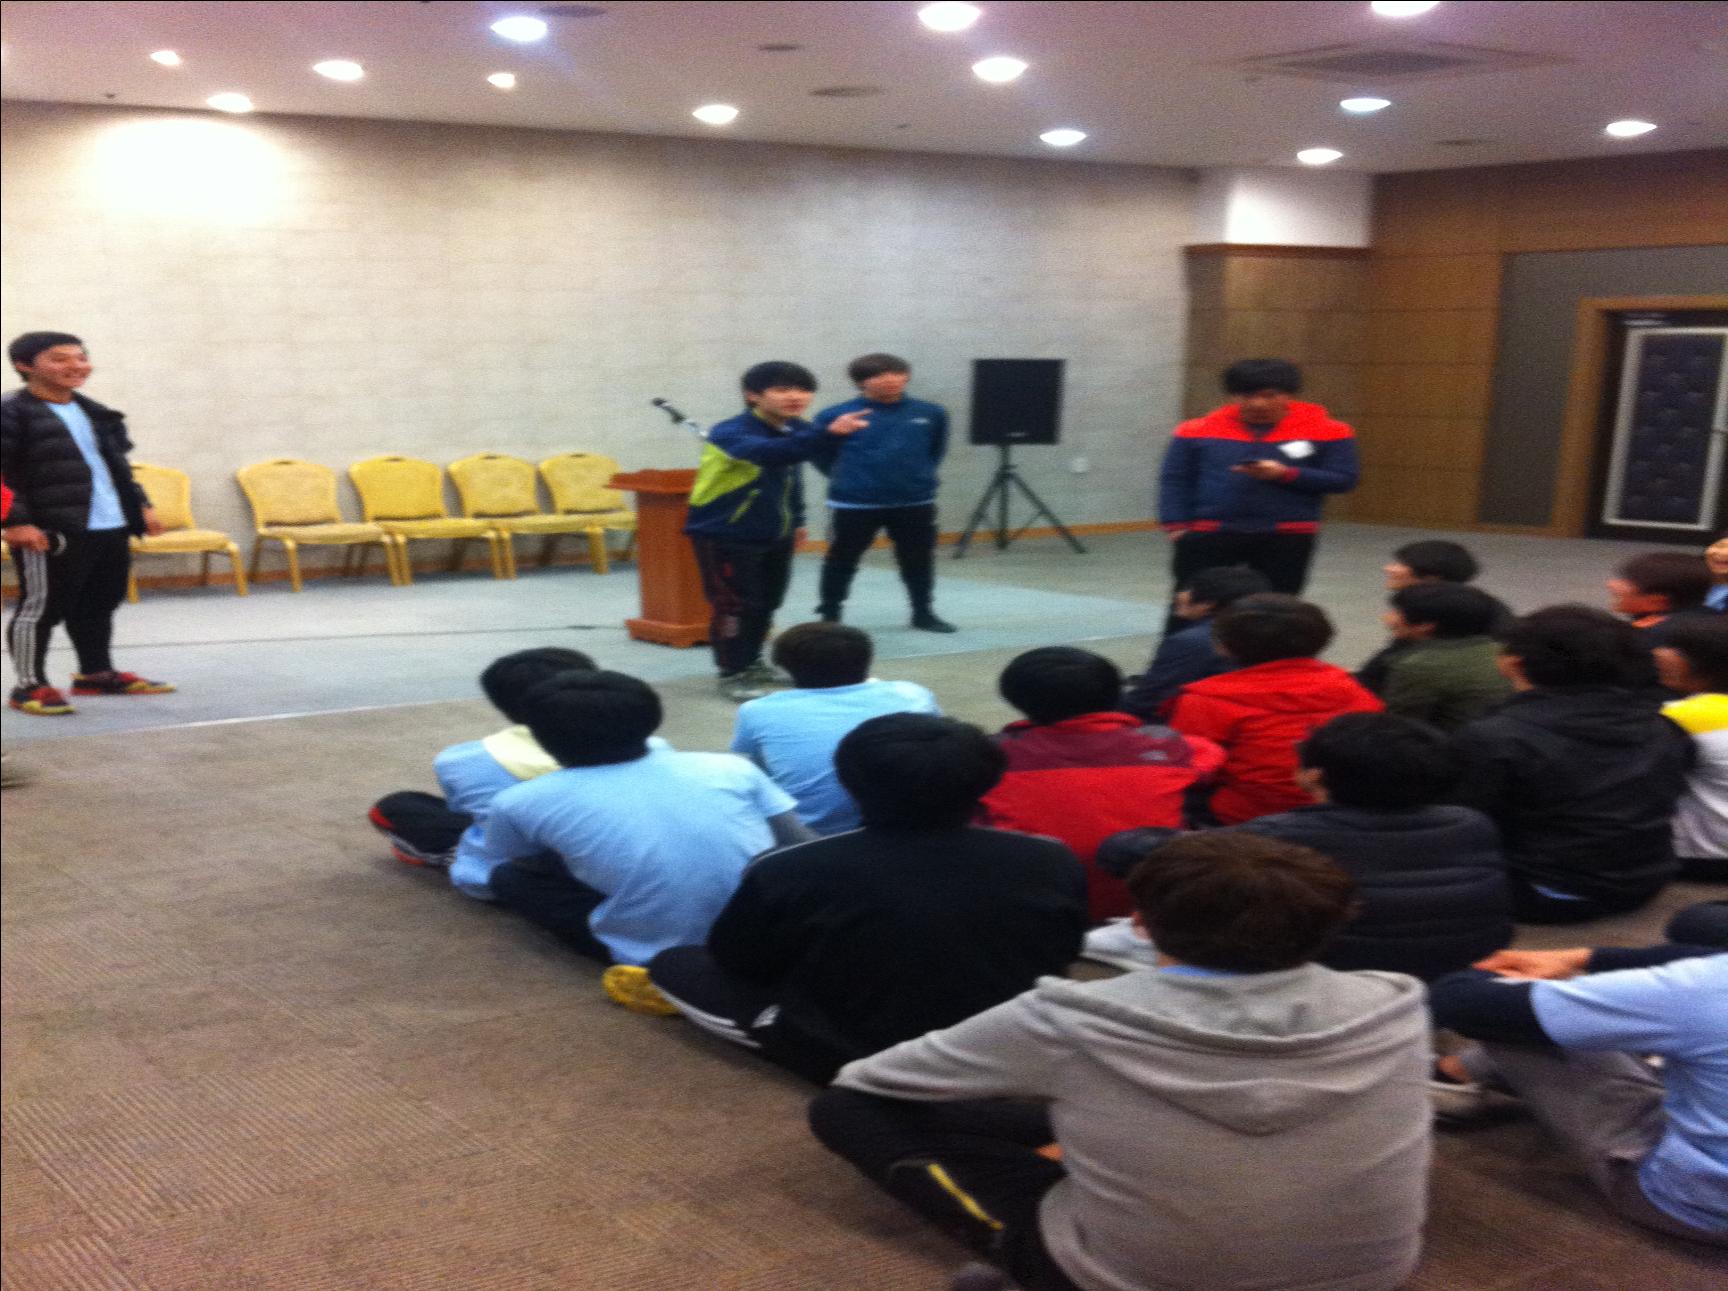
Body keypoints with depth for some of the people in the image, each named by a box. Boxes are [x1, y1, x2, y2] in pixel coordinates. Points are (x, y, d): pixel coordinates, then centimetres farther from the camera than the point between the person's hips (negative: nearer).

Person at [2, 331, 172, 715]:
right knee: (41, 606, -2)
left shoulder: (94, 412, 18)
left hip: (111, 526, 8)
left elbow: (117, 464, 27)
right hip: (51, 531, -8)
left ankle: (96, 673, 30)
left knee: (100, 604, 16)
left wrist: (140, 504, 21)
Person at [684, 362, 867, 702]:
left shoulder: (799, 431, 0)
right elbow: (771, 453, -47)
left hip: (775, 535, 8)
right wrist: (829, 433, -59)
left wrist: (795, 521, 22)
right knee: (735, 605, -4)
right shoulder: (730, 432, -26)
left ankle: (751, 663, 35)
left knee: (766, 603, 17)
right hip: (724, 535, -8)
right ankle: (732, 674, 9)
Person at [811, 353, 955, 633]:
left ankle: (923, 613, 28)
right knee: (841, 559, 7)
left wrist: (916, 475, 8)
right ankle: (829, 615, 21)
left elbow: (937, 450, 12)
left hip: (915, 502, 2)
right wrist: (850, 478, 4)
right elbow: (820, 455, -1)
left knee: (918, 560, 12)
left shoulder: (931, 413, -3)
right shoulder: (836, 415, -12)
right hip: (854, 504, -2)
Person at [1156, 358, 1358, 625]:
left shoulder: (1327, 432, -2)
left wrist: (1285, 474, -17)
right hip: (1208, 533, 0)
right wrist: (1176, 524, -7)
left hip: (1287, 537, 0)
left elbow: (1343, 479, -3)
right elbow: (1175, 479, 6)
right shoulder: (1198, 430, 1)